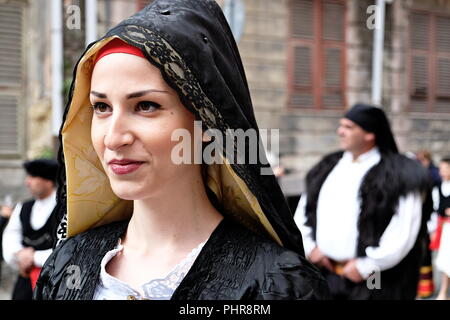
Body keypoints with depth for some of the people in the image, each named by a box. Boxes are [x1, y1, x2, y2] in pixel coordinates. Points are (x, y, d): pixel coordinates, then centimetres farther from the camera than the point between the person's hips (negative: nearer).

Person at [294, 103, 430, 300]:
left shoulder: (397, 174, -7)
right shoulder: (328, 167, 12)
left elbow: (404, 230, -14)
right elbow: (303, 213, 16)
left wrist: (366, 266, -14)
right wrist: (308, 247, 1)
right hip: (324, 271, 6)